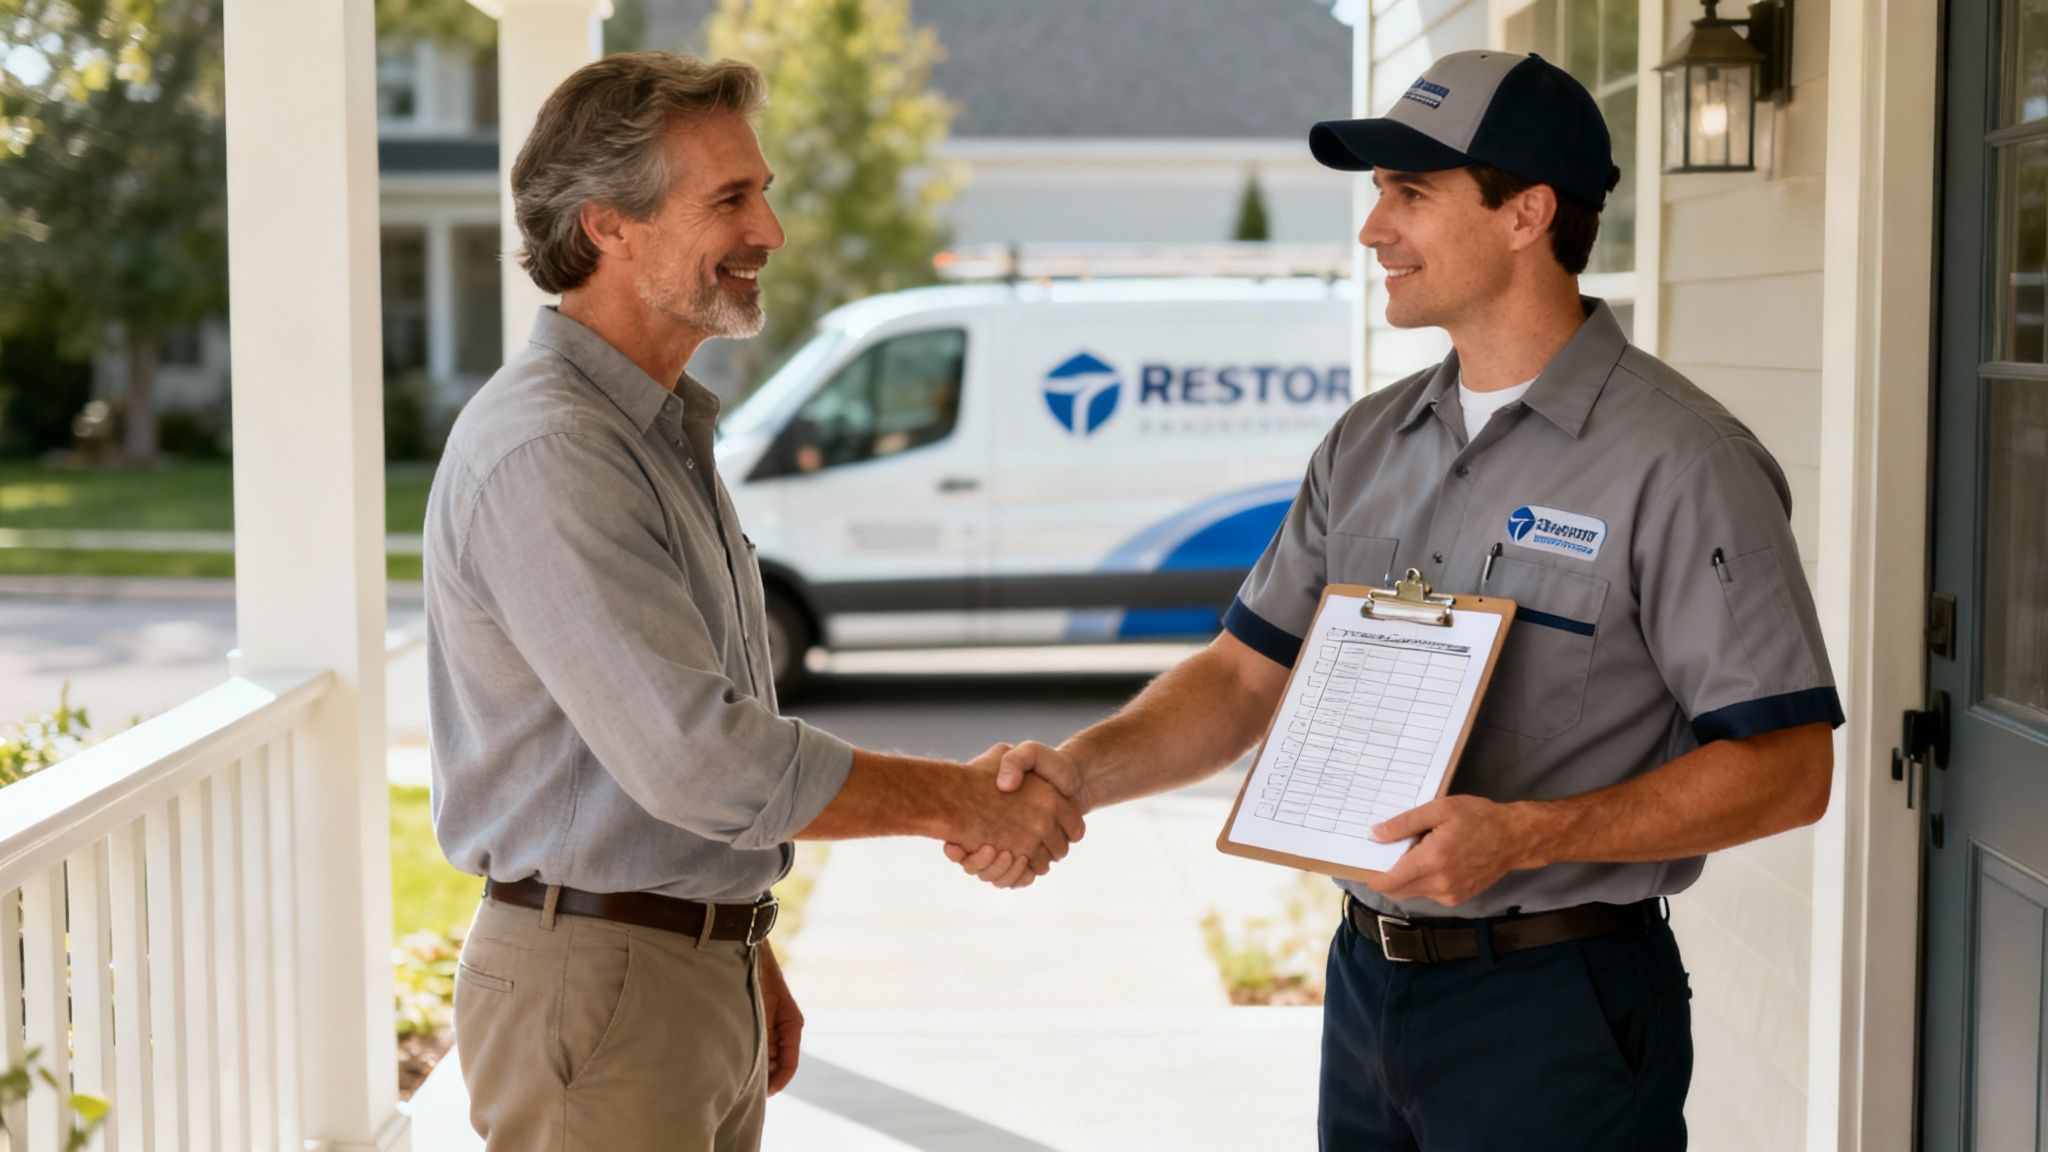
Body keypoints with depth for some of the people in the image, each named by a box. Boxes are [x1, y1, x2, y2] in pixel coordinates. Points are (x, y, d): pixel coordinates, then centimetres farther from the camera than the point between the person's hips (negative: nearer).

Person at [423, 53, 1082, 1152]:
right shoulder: (543, 454, -20)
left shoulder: (665, 431, 13)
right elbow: (697, 761, -26)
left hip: (704, 969, 9)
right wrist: (962, 800, -16)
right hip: (592, 988, -9)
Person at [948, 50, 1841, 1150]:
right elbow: (1246, 673, 9)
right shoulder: (1368, 443, 8)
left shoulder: (1680, 461, -13)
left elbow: (1786, 767, -16)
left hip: (1557, 1014, -6)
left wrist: (1524, 836, -26)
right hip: (1367, 980, 6)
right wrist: (1078, 769, -8)